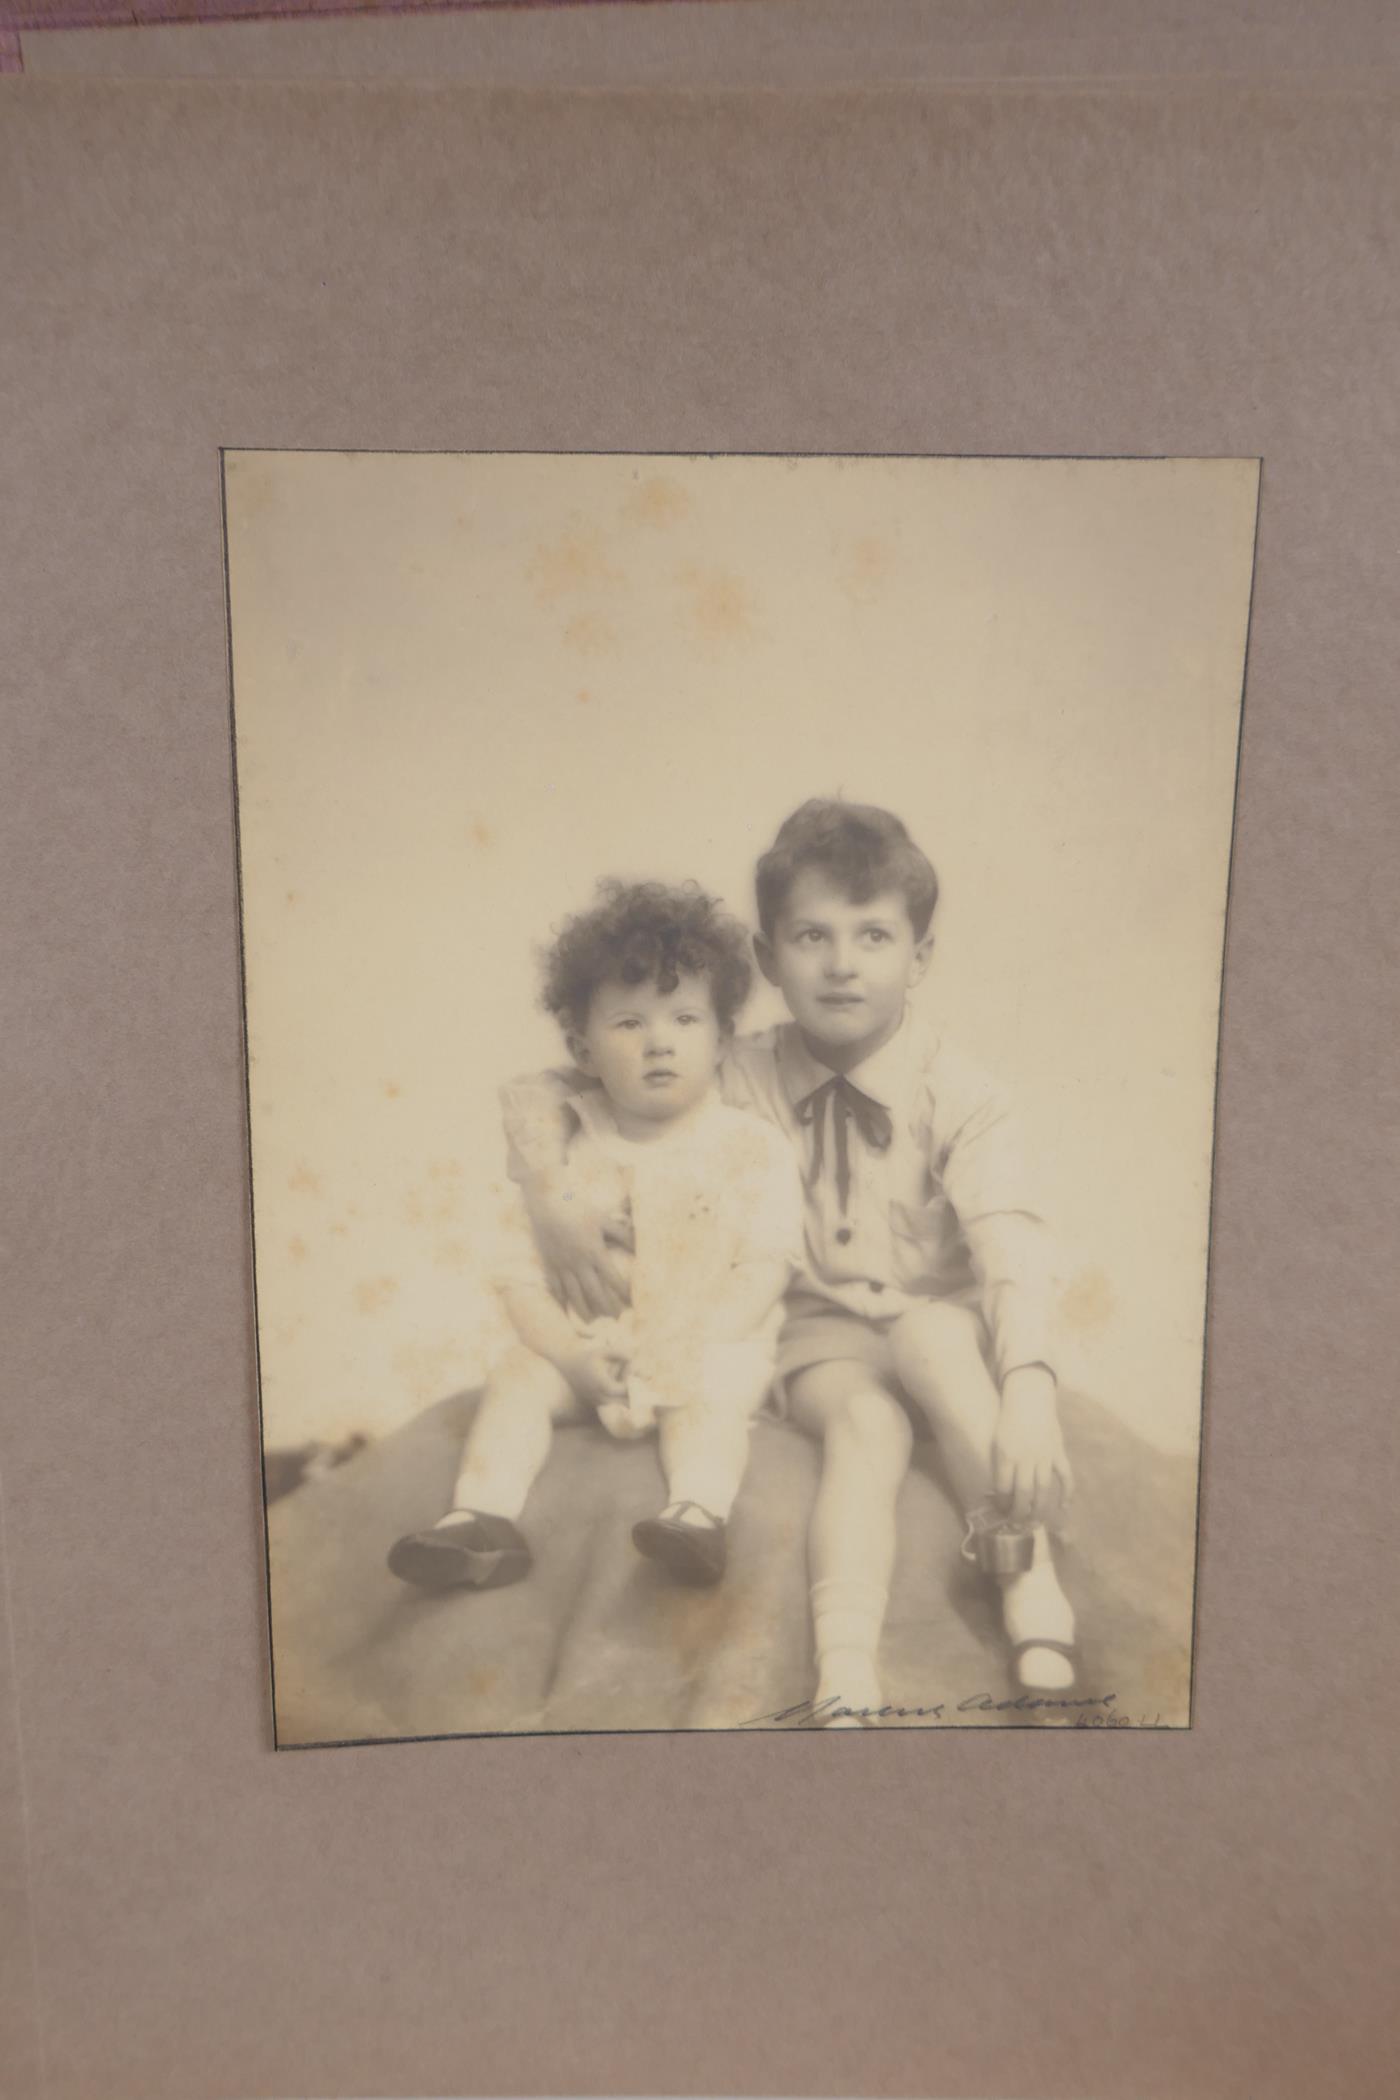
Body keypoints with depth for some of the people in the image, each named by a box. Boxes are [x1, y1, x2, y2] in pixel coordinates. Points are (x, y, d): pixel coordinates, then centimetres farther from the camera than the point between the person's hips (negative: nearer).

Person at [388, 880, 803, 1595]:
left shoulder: (752, 1146, -1)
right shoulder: (568, 1154, 3)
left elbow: (765, 1266, -8)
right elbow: (523, 1275, 0)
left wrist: (690, 1346, -19)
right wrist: (571, 1355, -16)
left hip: (710, 1349, -2)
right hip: (594, 1351, 3)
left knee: (714, 1392, -32)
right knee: (517, 1377, -19)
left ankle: (698, 1513, -44)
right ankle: (483, 1519, -27)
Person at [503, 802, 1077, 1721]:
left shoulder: (960, 1096, -10)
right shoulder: (741, 1078, -6)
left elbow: (1011, 1247, -24)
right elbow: (540, 1091, -1)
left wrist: (1029, 1390, -42)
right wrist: (554, 1200, -21)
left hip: (941, 1321, 0)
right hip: (817, 1329, 0)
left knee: (927, 1338, -34)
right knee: (865, 1417, -31)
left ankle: (1030, 1577, -34)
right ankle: (846, 1673, -41)